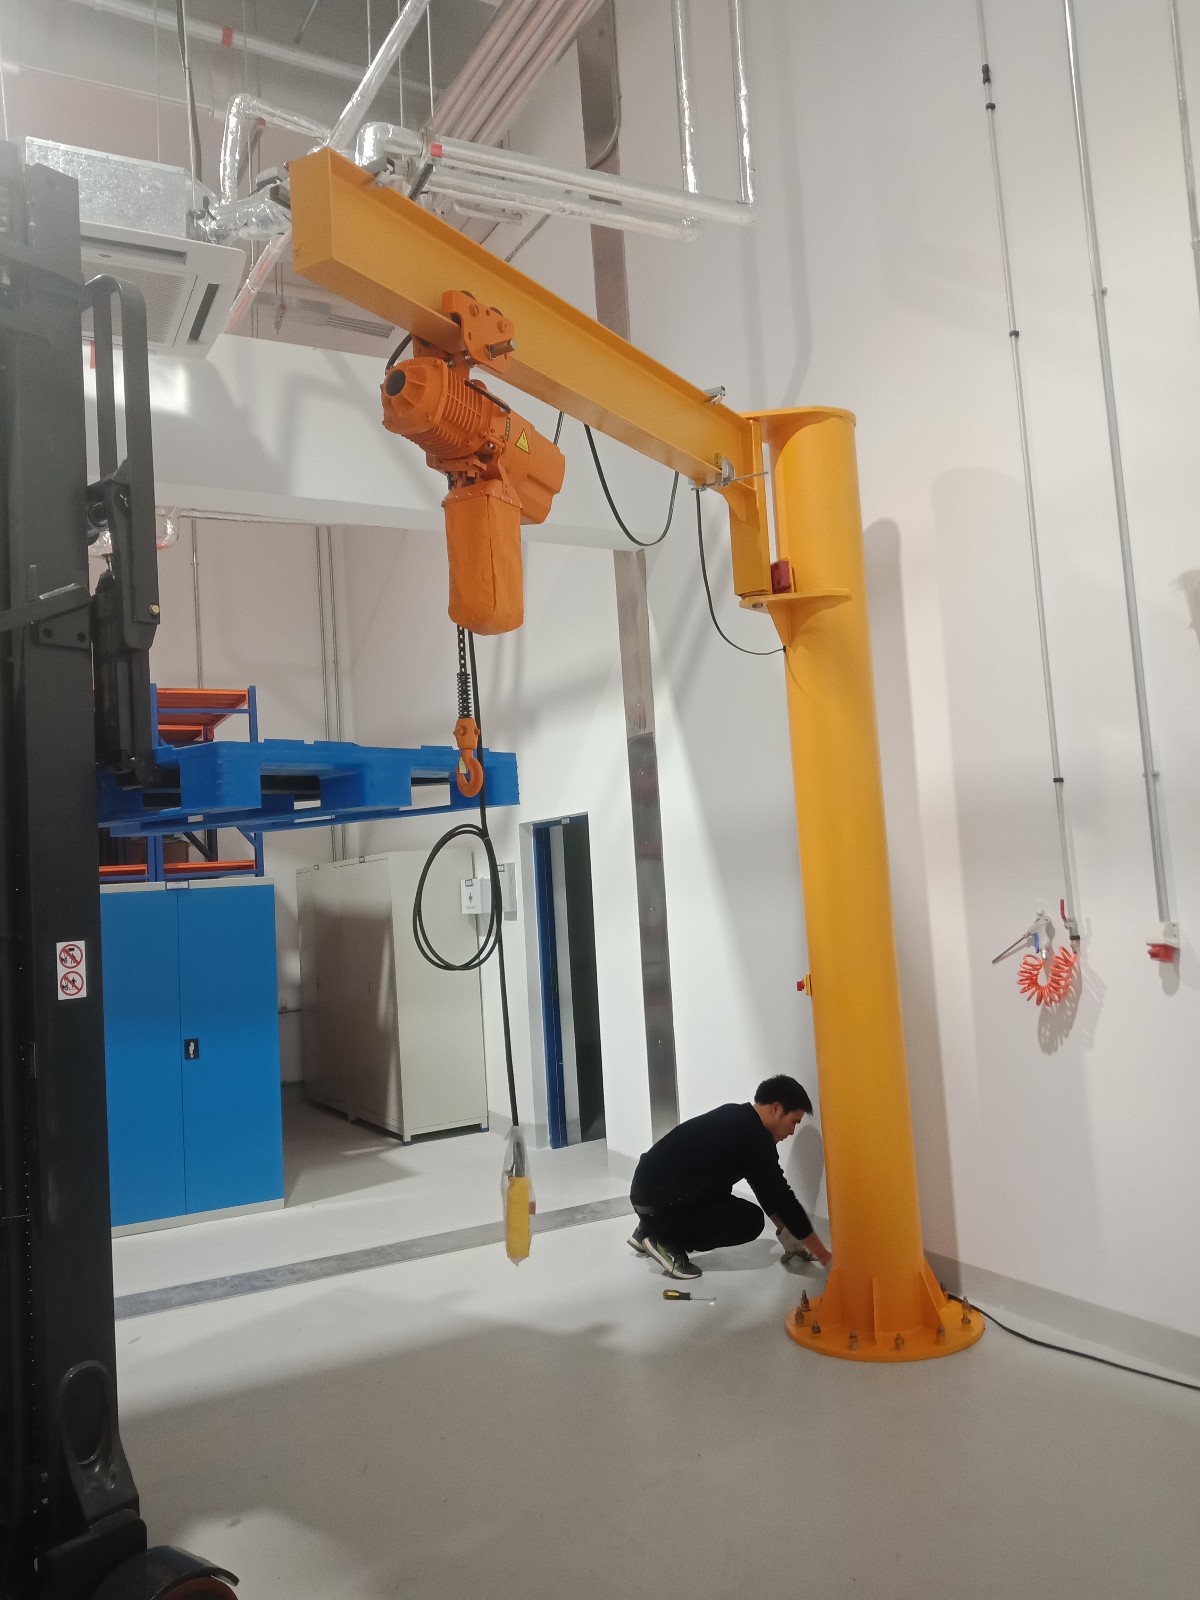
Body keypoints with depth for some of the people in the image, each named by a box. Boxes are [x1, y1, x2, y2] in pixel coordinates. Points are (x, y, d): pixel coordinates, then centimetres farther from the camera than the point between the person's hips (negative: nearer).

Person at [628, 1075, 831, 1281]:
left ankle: (650, 1230, 22)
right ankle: (665, 1242, -4)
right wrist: (824, 1255, -4)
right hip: (657, 1202, -10)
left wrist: (786, 1233, 21)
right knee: (750, 1220, -10)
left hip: (650, 1190, 10)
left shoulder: (738, 1119, 10)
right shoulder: (753, 1137, -17)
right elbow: (782, 1198, -13)